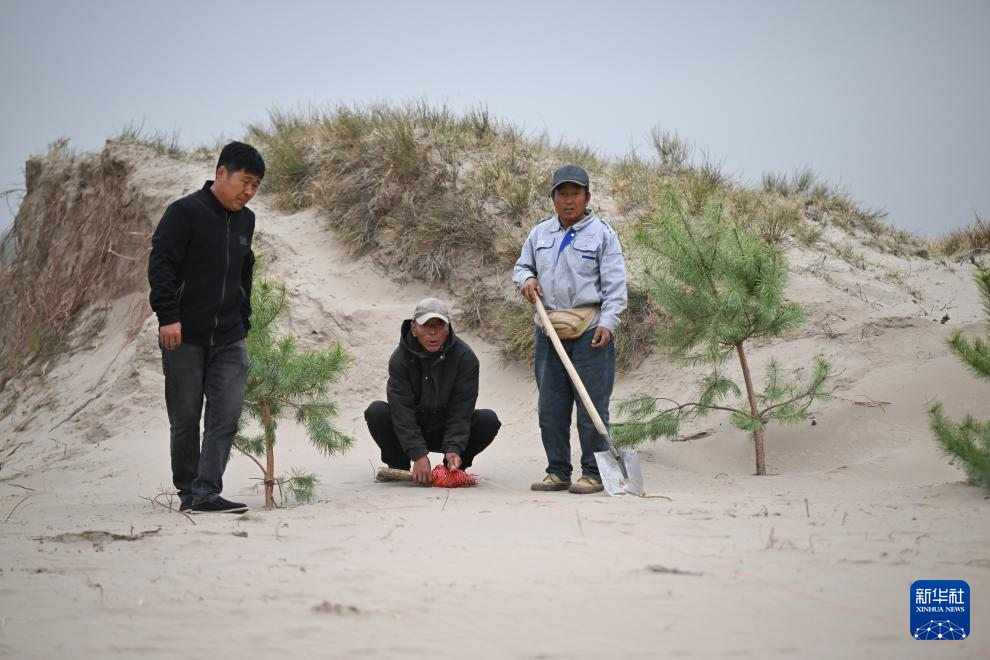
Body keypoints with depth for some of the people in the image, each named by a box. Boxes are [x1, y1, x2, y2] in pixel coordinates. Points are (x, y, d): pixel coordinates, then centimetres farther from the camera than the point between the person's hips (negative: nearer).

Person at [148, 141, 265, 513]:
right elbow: (160, 263, -13)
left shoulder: (245, 220, 13)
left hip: (229, 340, 6)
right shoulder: (185, 213, -8)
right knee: (185, 419, 4)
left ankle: (206, 491, -9)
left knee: (227, 414, -8)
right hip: (184, 337, -5)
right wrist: (168, 316, -21)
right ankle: (187, 493, 13)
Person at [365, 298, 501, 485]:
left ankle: (454, 468, -1)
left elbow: (461, 410, -20)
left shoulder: (465, 357, -17)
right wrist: (418, 454, -36)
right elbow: (402, 411, -24)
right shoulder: (400, 359, -17)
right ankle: (398, 466, -3)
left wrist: (453, 449, -34)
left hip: (447, 431, 0)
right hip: (411, 430, 0)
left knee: (488, 420, -25)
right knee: (376, 411, -27)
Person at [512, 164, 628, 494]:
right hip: (549, 330, 5)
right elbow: (521, 265, 27)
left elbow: (614, 285, -4)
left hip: (590, 331, -5)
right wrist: (526, 279, 3)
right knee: (550, 407, 8)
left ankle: (594, 473, 2)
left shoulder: (602, 233, 0)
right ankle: (557, 472, 17)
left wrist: (607, 323, -16)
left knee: (592, 406, -4)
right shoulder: (540, 233, 14)